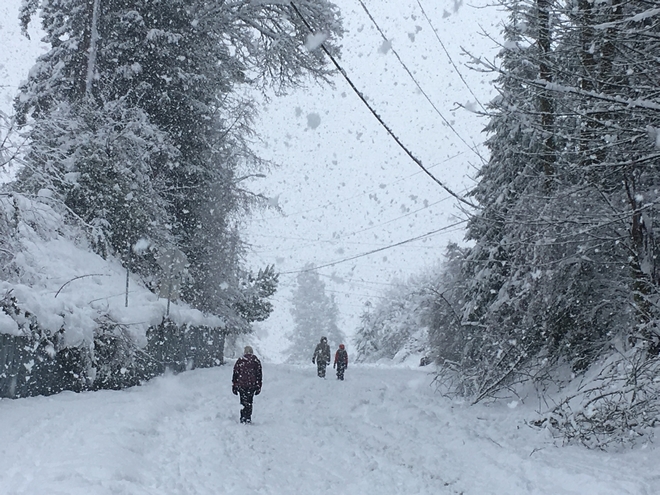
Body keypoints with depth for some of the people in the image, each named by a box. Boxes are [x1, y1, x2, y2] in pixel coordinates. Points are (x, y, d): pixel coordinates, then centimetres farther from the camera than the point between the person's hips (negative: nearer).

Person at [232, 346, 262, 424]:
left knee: (243, 402, 8)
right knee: (249, 403, 9)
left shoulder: (239, 361, 0)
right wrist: (258, 387, 11)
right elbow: (259, 375, 5)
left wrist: (234, 387, 8)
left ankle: (243, 418, 2)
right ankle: (248, 418, 4)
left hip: (241, 385, -1)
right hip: (252, 385, 1)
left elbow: (235, 374, 2)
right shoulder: (256, 361, 3)